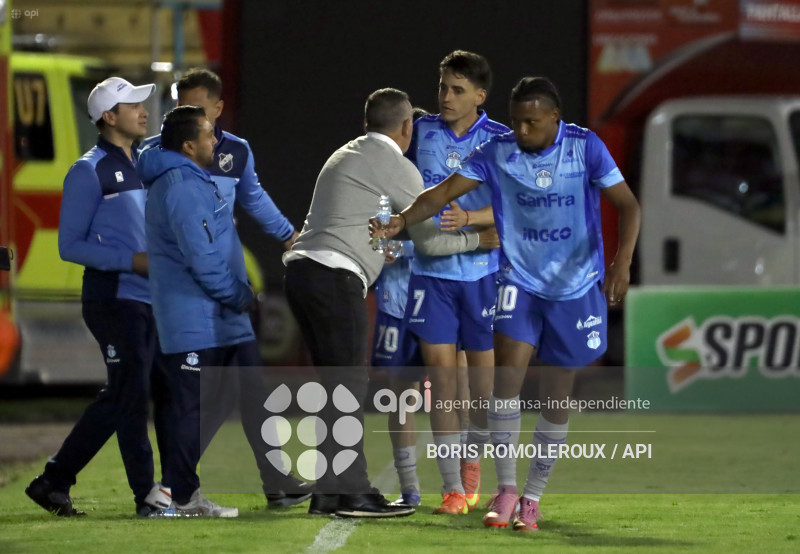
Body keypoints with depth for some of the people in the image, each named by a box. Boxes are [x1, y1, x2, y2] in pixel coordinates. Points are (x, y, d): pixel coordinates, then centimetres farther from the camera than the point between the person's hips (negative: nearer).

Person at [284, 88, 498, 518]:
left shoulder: (347, 156, 23)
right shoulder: (397, 169, -3)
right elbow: (429, 241, 3)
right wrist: (477, 239, 16)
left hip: (301, 270, 9)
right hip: (335, 276, -9)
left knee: (335, 385, 12)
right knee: (349, 385, -8)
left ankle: (328, 491, 11)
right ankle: (351, 493, -11)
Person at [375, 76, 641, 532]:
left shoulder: (586, 147, -10)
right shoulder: (498, 152, -6)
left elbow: (628, 205, -9)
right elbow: (444, 192, -7)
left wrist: (622, 262, -23)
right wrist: (401, 222, -24)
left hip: (576, 289, -1)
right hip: (521, 283, 1)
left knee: (557, 400, 3)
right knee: (508, 374, -18)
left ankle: (532, 499, 16)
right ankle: (506, 489, -8)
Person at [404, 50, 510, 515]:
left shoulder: (501, 141, -3)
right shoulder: (422, 132, 5)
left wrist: (469, 218, -25)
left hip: (482, 270, -1)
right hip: (431, 269, 1)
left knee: (484, 367, 5)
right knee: (441, 370, -5)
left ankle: (473, 462, 29)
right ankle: (453, 487, -3)